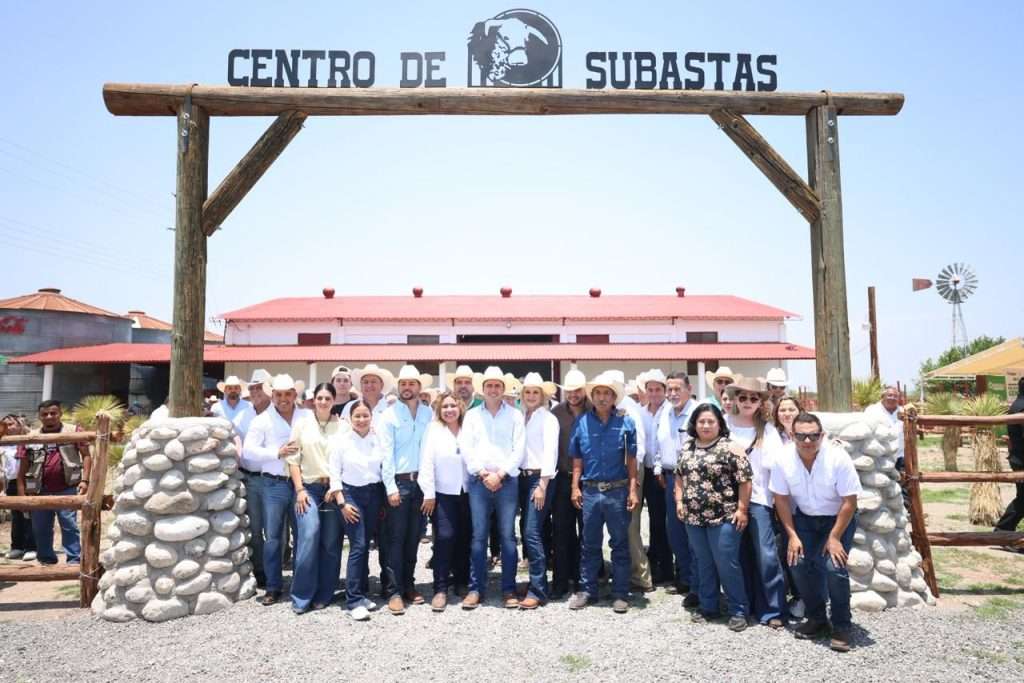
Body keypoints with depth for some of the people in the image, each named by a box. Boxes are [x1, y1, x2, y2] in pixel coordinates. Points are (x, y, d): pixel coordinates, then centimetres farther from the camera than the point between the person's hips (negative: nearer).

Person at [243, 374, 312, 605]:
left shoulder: (308, 417, 6)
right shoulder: (262, 420, 4)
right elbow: (249, 451, -3)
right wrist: (277, 453, -12)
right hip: (274, 484, -1)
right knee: (272, 536, 2)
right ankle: (273, 587, 14)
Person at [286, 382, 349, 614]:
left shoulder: (344, 426, 4)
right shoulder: (302, 424, 6)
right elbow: (293, 459, 4)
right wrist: (299, 489, -3)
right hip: (309, 487, -1)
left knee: (331, 543, 3)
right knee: (308, 537, -13)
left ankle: (323, 595, 17)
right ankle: (301, 597, 0)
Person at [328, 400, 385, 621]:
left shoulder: (378, 441, 2)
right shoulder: (342, 442, -4)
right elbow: (334, 474, -4)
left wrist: (383, 501, 5)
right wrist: (342, 503, -9)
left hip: (374, 494, 3)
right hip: (351, 494, -3)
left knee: (365, 545, 10)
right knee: (358, 546, -8)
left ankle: (362, 593, 23)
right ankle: (353, 601, -2)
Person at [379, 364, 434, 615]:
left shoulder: (428, 413, 6)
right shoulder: (388, 415, -2)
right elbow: (386, 454, -7)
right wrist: (391, 488, -11)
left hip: (420, 481, 3)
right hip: (398, 482, -3)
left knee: (413, 537, 11)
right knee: (396, 538, -1)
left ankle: (408, 586, 22)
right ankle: (395, 592, 5)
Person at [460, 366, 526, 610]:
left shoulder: (515, 415, 6)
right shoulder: (472, 415, 9)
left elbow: (519, 450, -1)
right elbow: (466, 449, 2)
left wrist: (499, 474, -9)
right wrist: (484, 474, -7)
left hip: (507, 481, -1)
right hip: (478, 481, 1)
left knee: (508, 536, 2)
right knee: (478, 536, 3)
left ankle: (509, 590, 10)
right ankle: (476, 588, 11)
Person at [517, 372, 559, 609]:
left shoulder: (548, 419, -5)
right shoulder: (521, 417, 12)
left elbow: (550, 453, -11)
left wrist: (542, 485, -16)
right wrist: (519, 477, 1)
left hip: (540, 478, -6)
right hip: (523, 477, 6)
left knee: (532, 532, -11)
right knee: (527, 532, 11)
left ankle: (538, 591, -5)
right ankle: (537, 581, 24)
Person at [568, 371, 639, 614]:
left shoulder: (625, 422, -1)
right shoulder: (582, 422, 2)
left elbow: (631, 459, 1)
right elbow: (577, 459, 6)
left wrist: (633, 489, -4)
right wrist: (575, 487, 1)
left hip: (618, 491, -1)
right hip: (590, 490, 1)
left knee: (620, 544, 8)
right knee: (590, 544, 11)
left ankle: (620, 594, 18)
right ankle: (587, 591, 22)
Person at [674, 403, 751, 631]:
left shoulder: (730, 448, -10)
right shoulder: (687, 449, 8)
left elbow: (744, 481, -11)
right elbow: (679, 477, 17)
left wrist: (742, 509, -13)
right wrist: (679, 501, 8)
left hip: (723, 517, -5)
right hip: (694, 517, 6)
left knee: (727, 564, -1)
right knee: (703, 564, 15)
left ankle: (738, 611, 14)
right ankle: (708, 607, 27)